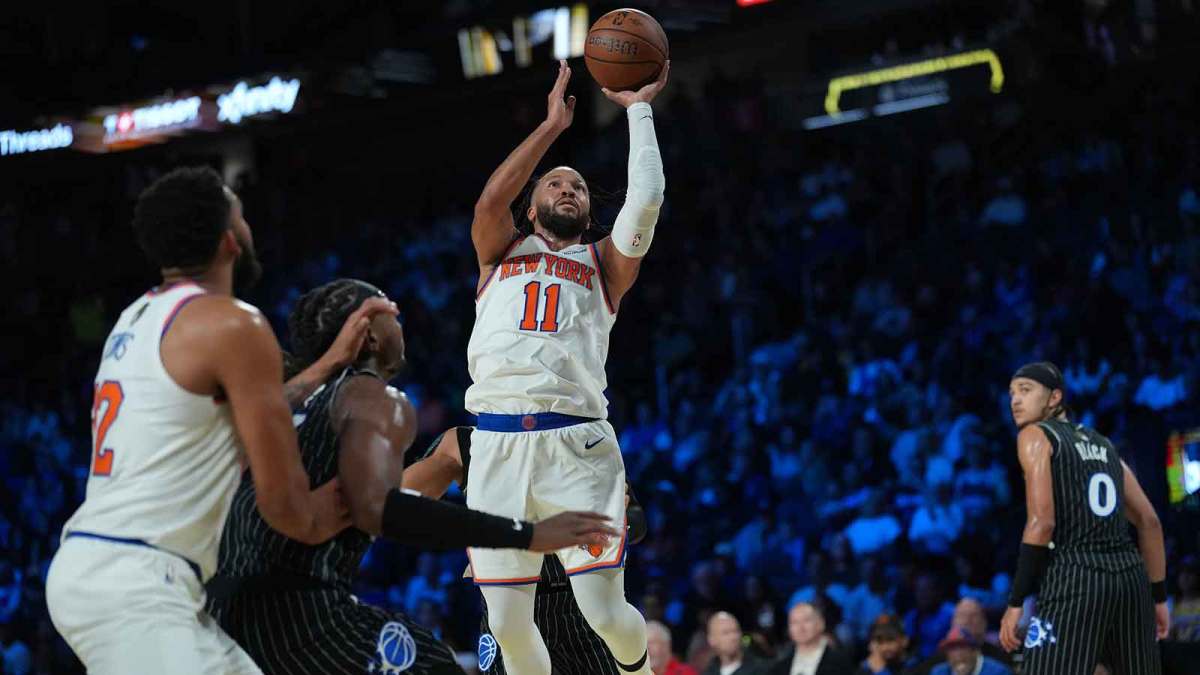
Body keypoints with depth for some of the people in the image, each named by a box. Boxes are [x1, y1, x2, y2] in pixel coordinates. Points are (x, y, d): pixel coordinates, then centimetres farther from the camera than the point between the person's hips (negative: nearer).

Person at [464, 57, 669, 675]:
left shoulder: (602, 265, 19)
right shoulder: (501, 252, 22)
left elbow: (646, 201, 3)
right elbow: (491, 201, 1)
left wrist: (639, 109, 8)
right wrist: (553, 124, 5)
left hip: (576, 443, -1)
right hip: (498, 442, 1)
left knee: (604, 611, -8)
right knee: (507, 625, 0)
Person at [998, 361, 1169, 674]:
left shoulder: (1034, 435, 2)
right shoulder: (1103, 444, 23)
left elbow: (1042, 522, -10)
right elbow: (1150, 523, 21)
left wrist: (1016, 601, -10)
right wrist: (1158, 595, 24)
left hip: (1075, 577, -7)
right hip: (1130, 575, 7)